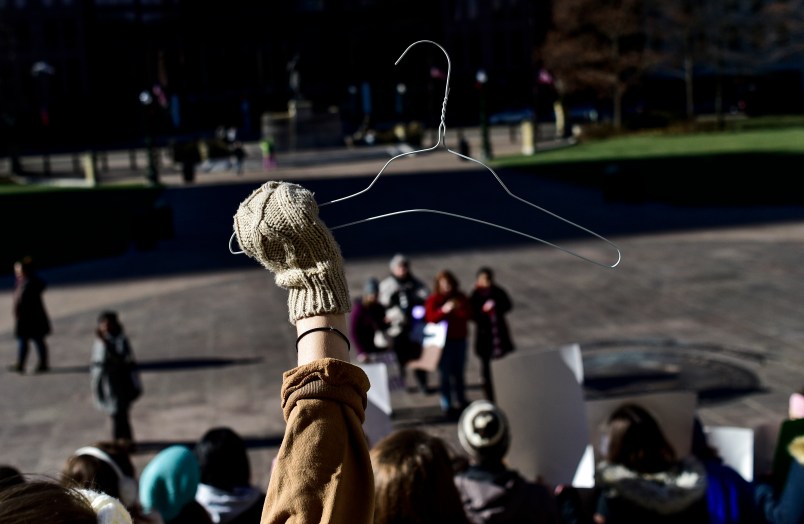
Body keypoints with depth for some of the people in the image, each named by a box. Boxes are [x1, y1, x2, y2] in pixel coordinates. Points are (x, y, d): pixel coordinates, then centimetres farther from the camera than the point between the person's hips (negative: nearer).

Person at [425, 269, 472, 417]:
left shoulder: (460, 297, 7)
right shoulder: (433, 299, -4)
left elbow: (468, 315, 2)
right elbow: (430, 318, -14)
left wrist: (460, 309, -17)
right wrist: (444, 310, -27)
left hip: (459, 339, 4)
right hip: (443, 340, -4)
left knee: (459, 372, 12)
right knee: (445, 374, -2)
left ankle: (461, 401, 25)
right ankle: (447, 405, 5)